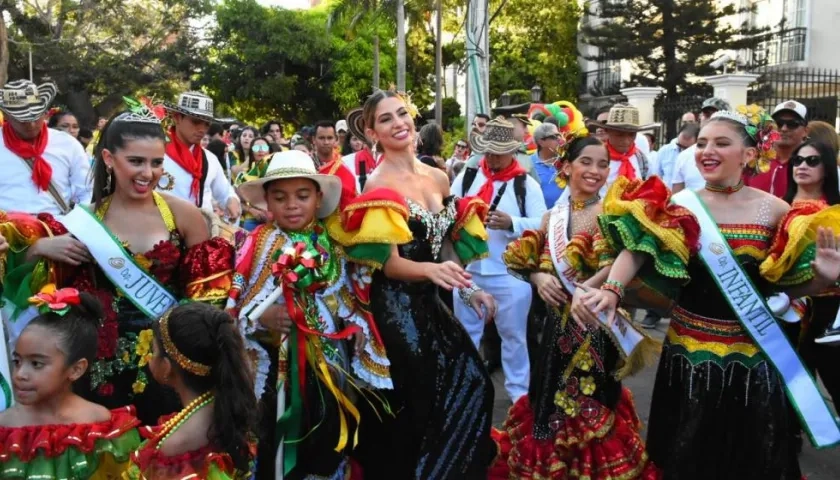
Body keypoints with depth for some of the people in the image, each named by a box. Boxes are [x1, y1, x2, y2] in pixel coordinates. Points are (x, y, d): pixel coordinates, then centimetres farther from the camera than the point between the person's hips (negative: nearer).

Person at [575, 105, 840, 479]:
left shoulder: (775, 211, -7)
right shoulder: (678, 206, -5)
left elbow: (789, 286, 0)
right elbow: (635, 251, -16)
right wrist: (611, 290, -34)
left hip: (752, 359, -1)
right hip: (687, 354, 1)